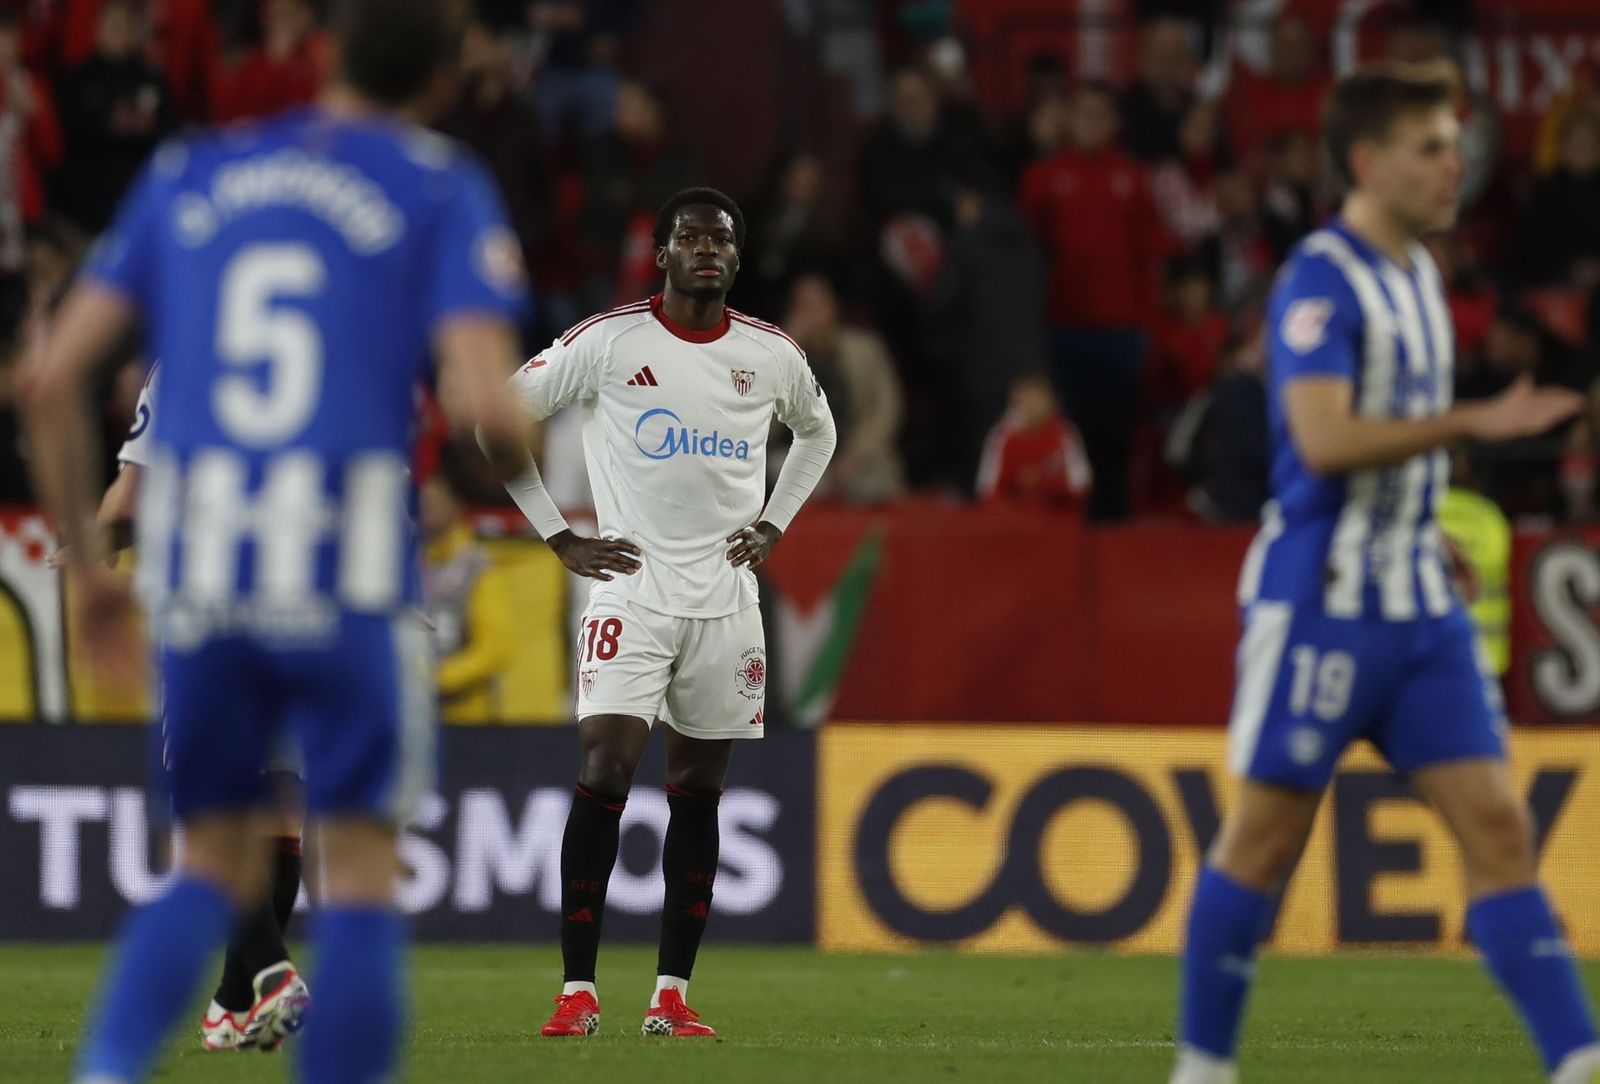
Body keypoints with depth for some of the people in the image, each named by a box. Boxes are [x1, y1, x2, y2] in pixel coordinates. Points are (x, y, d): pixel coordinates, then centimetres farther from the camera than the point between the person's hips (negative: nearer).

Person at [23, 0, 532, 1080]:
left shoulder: (185, 178, 14)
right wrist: (522, 461, 13)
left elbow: (54, 380, 9)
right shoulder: (444, 191, 4)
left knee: (216, 868, 16)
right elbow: (484, 403, -10)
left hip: (195, 578, 4)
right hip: (348, 583, -4)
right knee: (362, 874, 4)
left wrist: (86, 561, 17)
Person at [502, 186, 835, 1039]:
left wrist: (772, 526, 13)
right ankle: (578, 991, -11)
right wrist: (558, 537, -2)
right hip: (632, 592, -3)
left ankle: (672, 993, 10)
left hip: (726, 603, 3)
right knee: (603, 773, -14)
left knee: (698, 794, 5)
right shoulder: (608, 343, -5)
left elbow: (817, 431, 26)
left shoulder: (772, 355, 6)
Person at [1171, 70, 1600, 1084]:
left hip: (1419, 606, 7)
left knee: (1497, 822, -2)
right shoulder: (1321, 281, -12)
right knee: (1268, 834, 1)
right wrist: (1477, 422, -27)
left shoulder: (1418, 276, 15)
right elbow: (1324, 439, -24)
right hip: (1322, 602, -7)